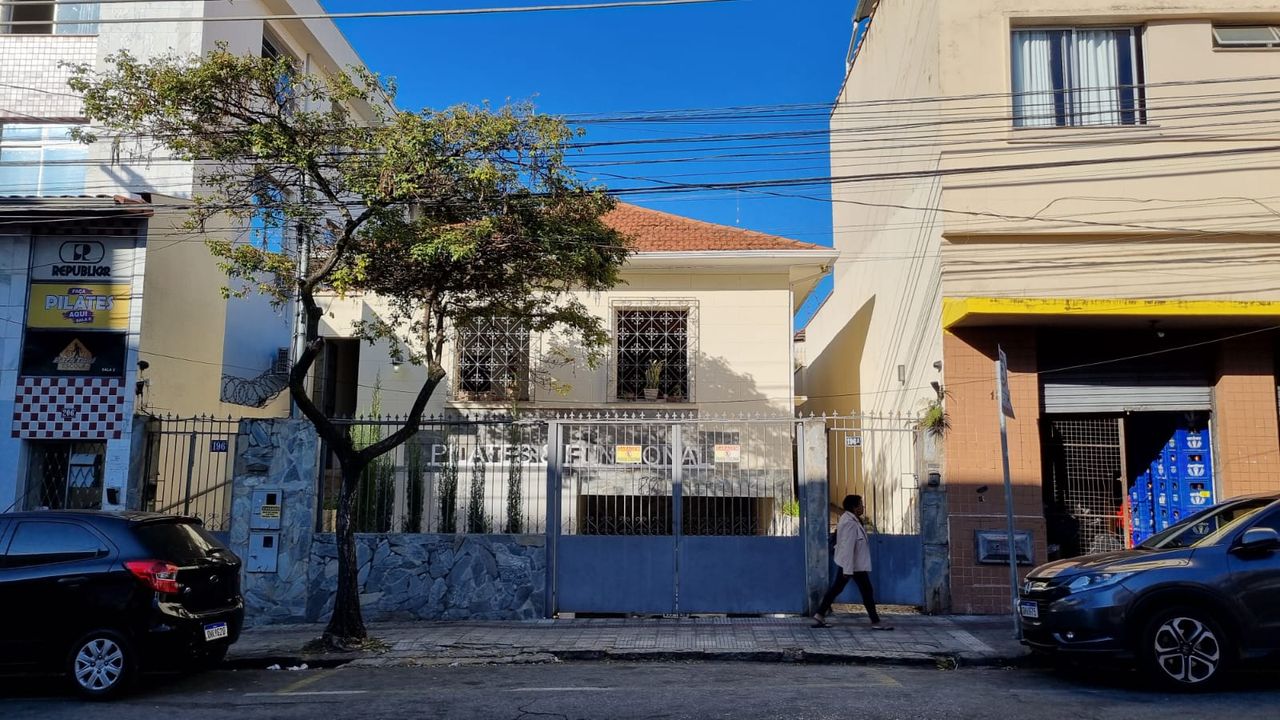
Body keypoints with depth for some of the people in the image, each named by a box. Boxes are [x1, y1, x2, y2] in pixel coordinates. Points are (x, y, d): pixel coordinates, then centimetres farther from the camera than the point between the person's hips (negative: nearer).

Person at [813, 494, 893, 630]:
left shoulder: (848, 519, 9)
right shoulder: (850, 523, -24)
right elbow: (848, 547, -26)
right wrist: (848, 570, -26)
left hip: (846, 563, 10)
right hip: (855, 565, -10)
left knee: (836, 589, 11)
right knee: (867, 592, 2)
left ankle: (819, 616, 13)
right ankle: (876, 622, 11)